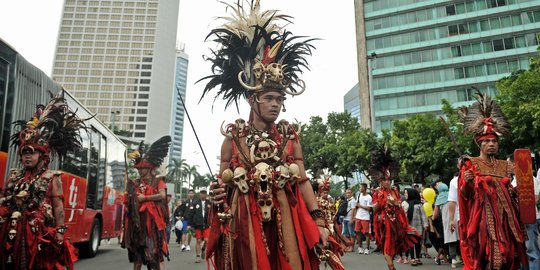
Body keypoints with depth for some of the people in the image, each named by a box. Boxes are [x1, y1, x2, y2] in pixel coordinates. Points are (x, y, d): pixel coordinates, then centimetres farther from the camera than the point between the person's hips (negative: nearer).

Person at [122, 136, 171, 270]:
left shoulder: (158, 181, 1)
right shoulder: (135, 183, 15)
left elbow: (162, 195, -15)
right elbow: (129, 199, 18)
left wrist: (144, 198, -11)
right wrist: (130, 187, 0)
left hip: (153, 219, -5)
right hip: (138, 219, 5)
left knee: (155, 248, -6)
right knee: (137, 248, 8)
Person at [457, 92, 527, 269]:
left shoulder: (505, 166, 13)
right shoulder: (470, 164, -3)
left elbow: (509, 192, 22)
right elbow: (464, 195, -6)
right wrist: (466, 183, -25)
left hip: (504, 216, 5)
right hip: (482, 217, -5)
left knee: (507, 256, 7)